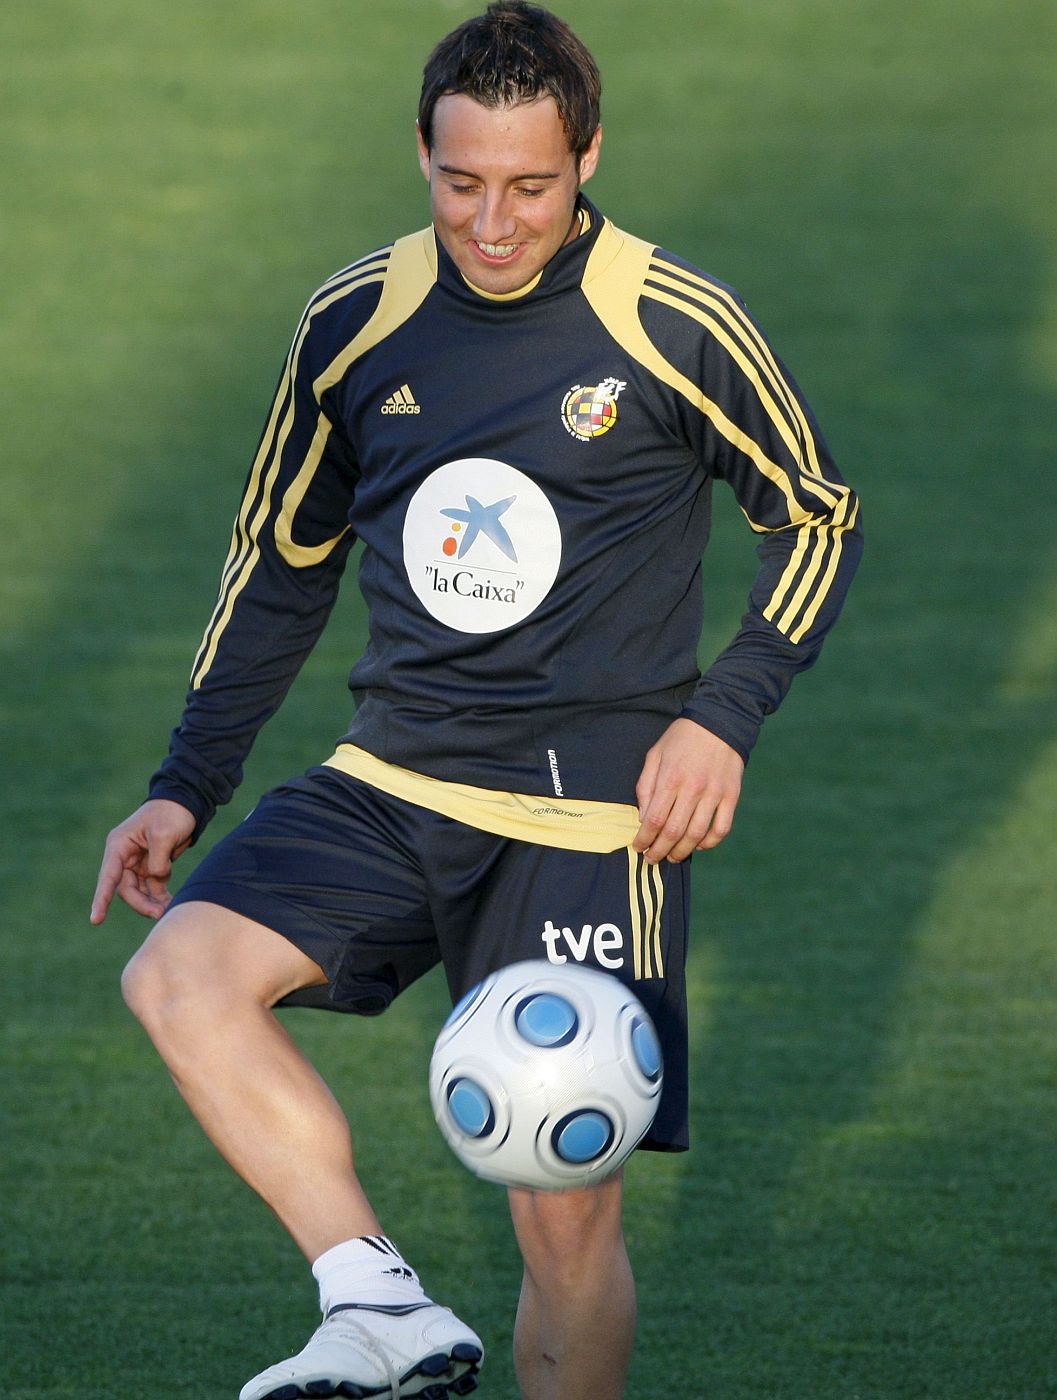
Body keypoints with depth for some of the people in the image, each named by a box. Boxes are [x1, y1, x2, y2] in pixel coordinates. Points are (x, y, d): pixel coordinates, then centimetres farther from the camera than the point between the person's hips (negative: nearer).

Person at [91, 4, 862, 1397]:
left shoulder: (679, 326, -7)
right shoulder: (356, 323, 4)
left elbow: (820, 518, 6)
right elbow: (283, 558, 17)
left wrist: (725, 717, -7)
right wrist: (186, 789, 11)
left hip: (591, 808, -3)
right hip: (392, 784, 4)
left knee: (568, 1214, -5)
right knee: (180, 975, -23)